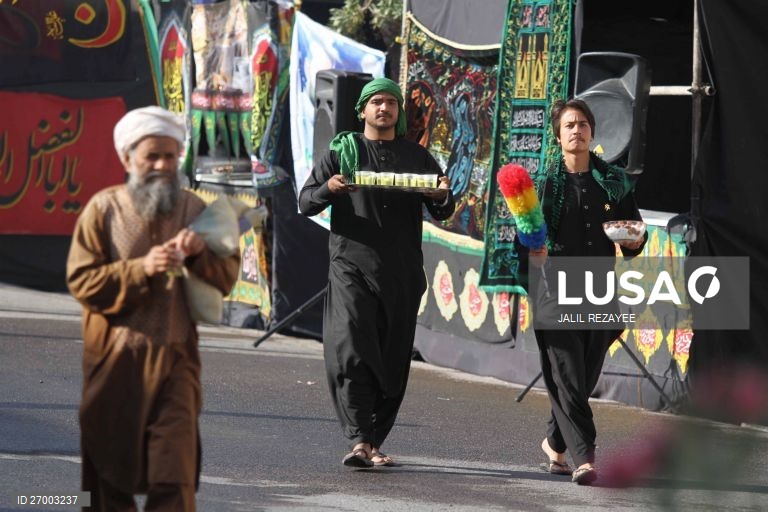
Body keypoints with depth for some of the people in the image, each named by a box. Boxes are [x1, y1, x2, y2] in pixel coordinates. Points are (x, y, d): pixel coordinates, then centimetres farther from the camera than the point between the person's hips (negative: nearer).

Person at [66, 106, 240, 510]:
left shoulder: (194, 210, 8)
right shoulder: (104, 208, -2)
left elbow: (227, 279, 9)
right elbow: (81, 281, -9)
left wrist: (200, 254, -12)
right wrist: (141, 269, -20)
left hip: (175, 356, 1)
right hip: (114, 360, -1)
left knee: (175, 476, -7)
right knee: (110, 466, 7)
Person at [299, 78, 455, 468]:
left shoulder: (417, 157, 15)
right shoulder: (343, 151, 8)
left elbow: (441, 213, 15)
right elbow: (305, 202, 5)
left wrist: (441, 198, -10)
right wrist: (329, 189, -18)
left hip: (402, 274, 3)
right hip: (352, 267, -3)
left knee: (392, 362, 4)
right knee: (351, 352, -19)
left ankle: (373, 443, 12)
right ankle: (359, 440, -24)